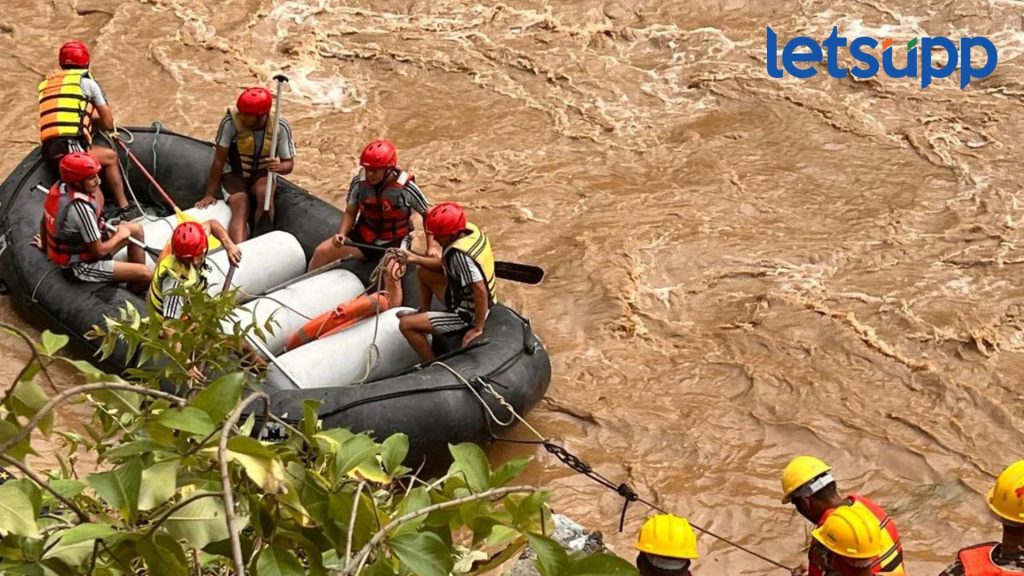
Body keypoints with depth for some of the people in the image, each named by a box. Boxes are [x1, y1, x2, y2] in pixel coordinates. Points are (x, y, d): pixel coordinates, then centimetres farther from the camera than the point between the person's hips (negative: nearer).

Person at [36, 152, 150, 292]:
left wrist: (45, 245, 30)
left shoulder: (59, 187, -7)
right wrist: (120, 235, -5)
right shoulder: (81, 207, -33)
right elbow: (99, 251, -24)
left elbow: (44, 221, 11)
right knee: (145, 274, -16)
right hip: (80, 268, -10)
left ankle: (137, 280, 20)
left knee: (136, 229, 17)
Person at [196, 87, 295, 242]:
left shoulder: (280, 126, -19)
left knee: (264, 192, -32)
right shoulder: (231, 121, -25)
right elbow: (219, 160, -17)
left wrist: (279, 167, -34)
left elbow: (289, 164, -9)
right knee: (240, 207, -29)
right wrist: (210, 194, -14)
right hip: (234, 174, -1)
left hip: (262, 174, 1)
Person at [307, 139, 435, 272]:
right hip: (364, 238, 4)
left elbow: (427, 214, -6)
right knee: (322, 252, -9)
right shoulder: (359, 183, -12)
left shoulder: (406, 188, -20)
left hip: (394, 242, -4)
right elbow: (350, 213, 3)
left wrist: (431, 245, -13)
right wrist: (342, 234, -15)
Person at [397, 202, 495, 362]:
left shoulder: (459, 254, -35)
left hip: (466, 315, -9)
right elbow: (444, 264, 4)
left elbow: (481, 291, -38)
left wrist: (478, 328, -29)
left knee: (406, 324, -9)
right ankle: (423, 313, 40)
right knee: (423, 272, 22)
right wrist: (416, 259, -7)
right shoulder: (469, 229, -9)